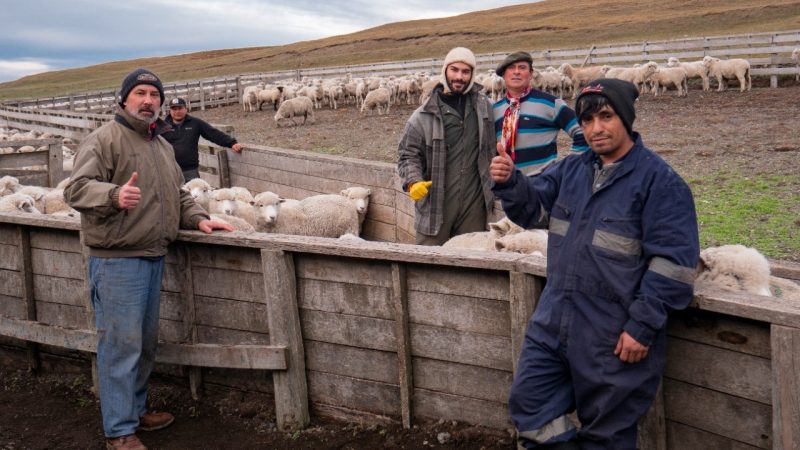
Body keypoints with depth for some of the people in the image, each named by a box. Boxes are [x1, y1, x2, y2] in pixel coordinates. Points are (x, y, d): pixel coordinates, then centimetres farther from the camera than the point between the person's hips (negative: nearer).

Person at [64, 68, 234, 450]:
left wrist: (198, 218, 9)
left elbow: (177, 194, 26)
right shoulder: (104, 139, -8)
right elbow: (76, 189, -18)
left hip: (153, 257, 8)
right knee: (121, 345, -5)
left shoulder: (162, 145, 18)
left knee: (145, 343, 16)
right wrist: (114, 194, -37)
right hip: (117, 260, -8)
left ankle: (135, 411, 32)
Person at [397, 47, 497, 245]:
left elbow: (493, 145, 18)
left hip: (474, 201, 3)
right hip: (435, 201, -3)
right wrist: (413, 182, -20)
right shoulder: (424, 115, -4)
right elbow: (408, 154, -3)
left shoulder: (484, 107, 6)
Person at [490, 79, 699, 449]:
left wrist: (642, 326, -18)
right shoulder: (571, 170, 8)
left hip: (615, 339, -6)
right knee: (528, 403, 11)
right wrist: (509, 182, -8)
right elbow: (533, 208, 14)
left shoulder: (659, 180, -13)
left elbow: (673, 262, -16)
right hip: (554, 322, 6)